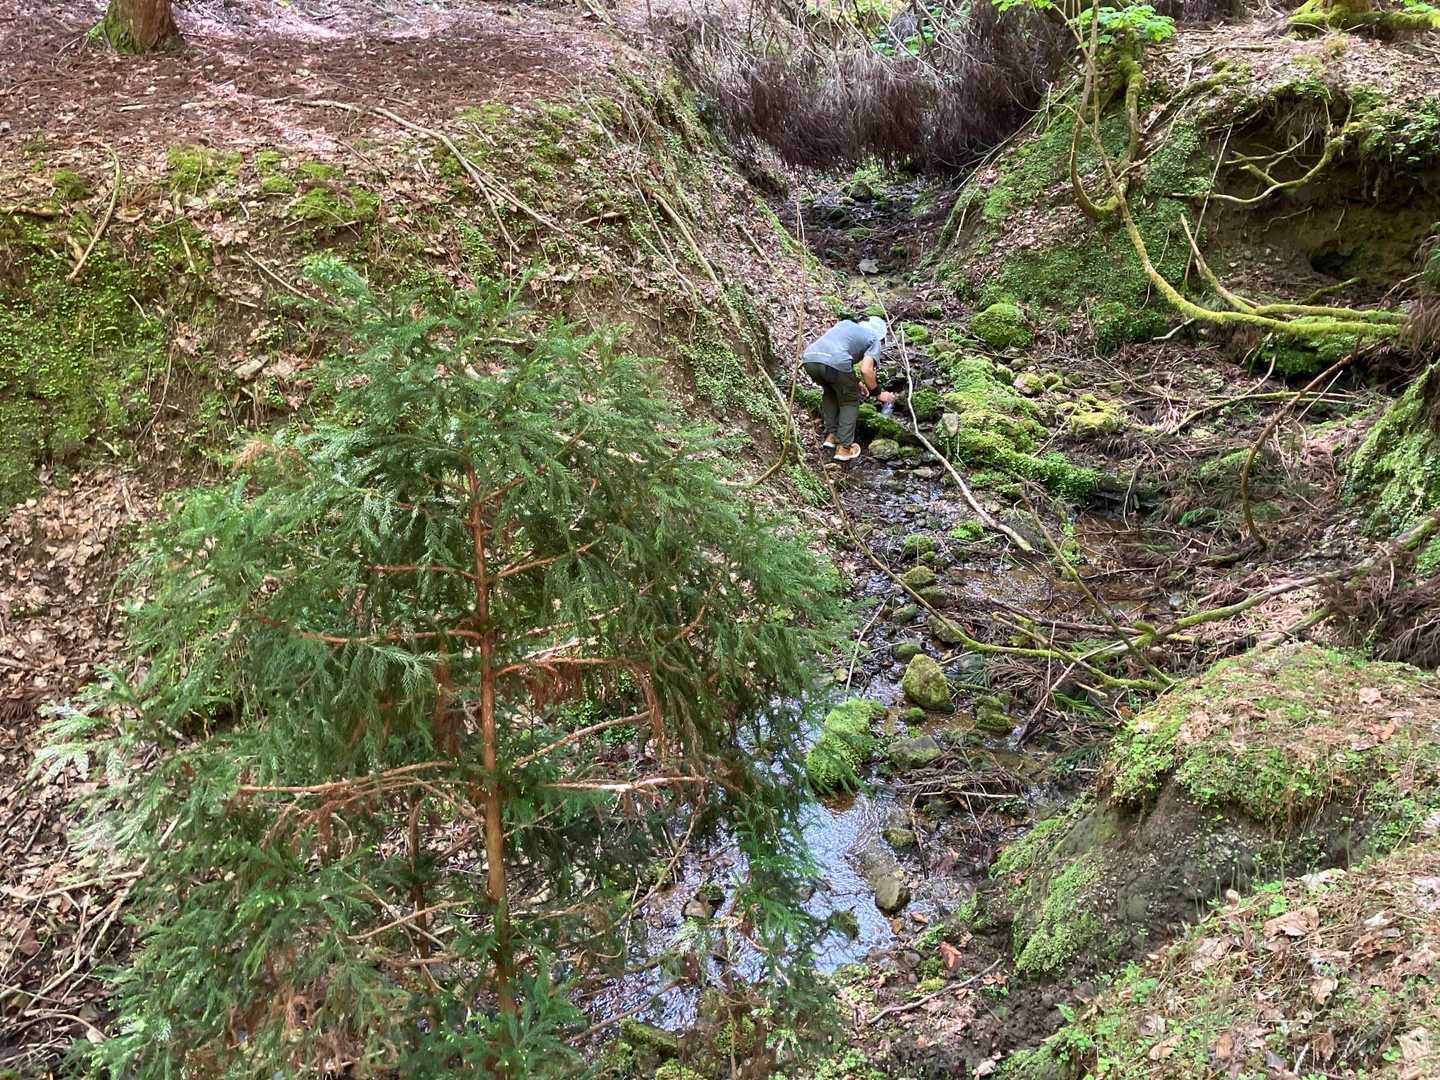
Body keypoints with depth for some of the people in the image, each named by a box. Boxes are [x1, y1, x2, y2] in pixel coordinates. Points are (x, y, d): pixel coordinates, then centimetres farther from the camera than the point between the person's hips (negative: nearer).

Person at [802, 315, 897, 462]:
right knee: (850, 401, 18)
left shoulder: (846, 323, 36)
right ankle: (844, 448, 12)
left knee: (829, 392, 32)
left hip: (809, 359, 5)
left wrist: (855, 383, 44)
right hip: (835, 362, -5)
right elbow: (866, 369, 3)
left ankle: (830, 436, 28)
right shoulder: (874, 340, 19)